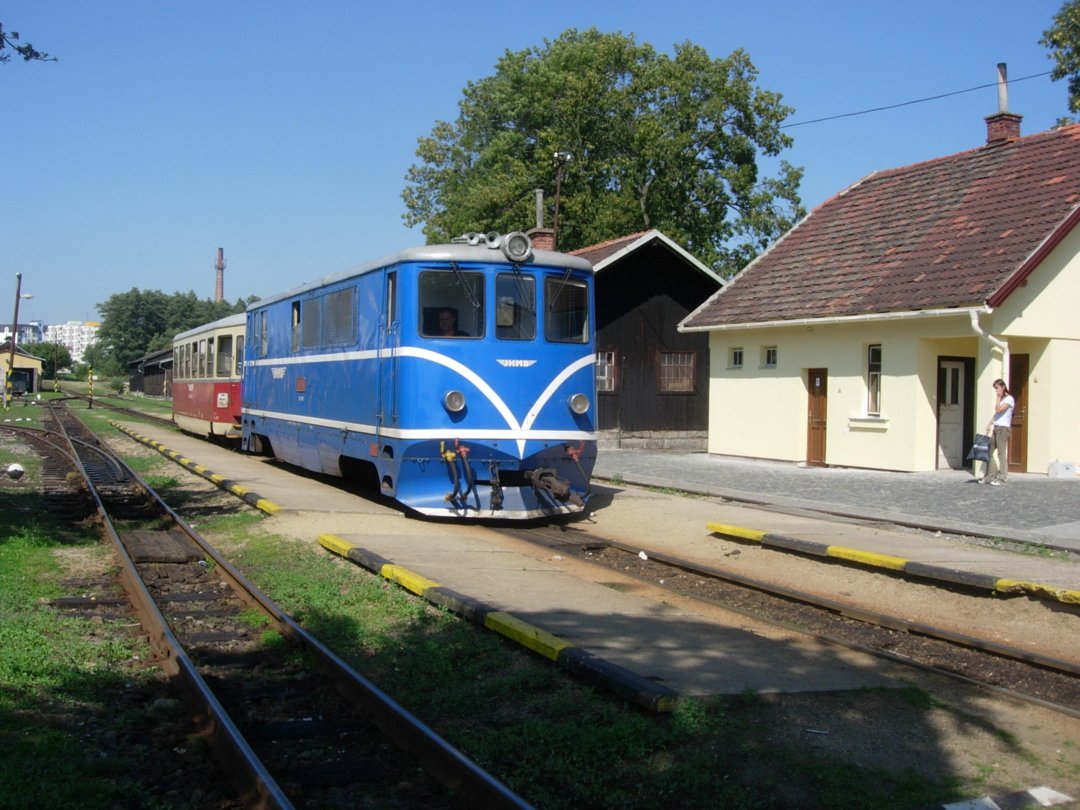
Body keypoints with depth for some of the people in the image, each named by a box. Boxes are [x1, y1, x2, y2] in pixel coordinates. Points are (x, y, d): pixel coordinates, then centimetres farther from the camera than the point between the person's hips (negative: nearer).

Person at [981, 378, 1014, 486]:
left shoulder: (1009, 399, -7)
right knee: (990, 452, 7)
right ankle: (990, 477, 10)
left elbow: (998, 410, -18)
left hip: (1003, 428, -9)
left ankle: (1001, 478, -7)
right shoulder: (1001, 399, 19)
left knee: (1001, 453, -8)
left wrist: (998, 398, -11)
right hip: (996, 428, 9)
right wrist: (990, 424, 12)